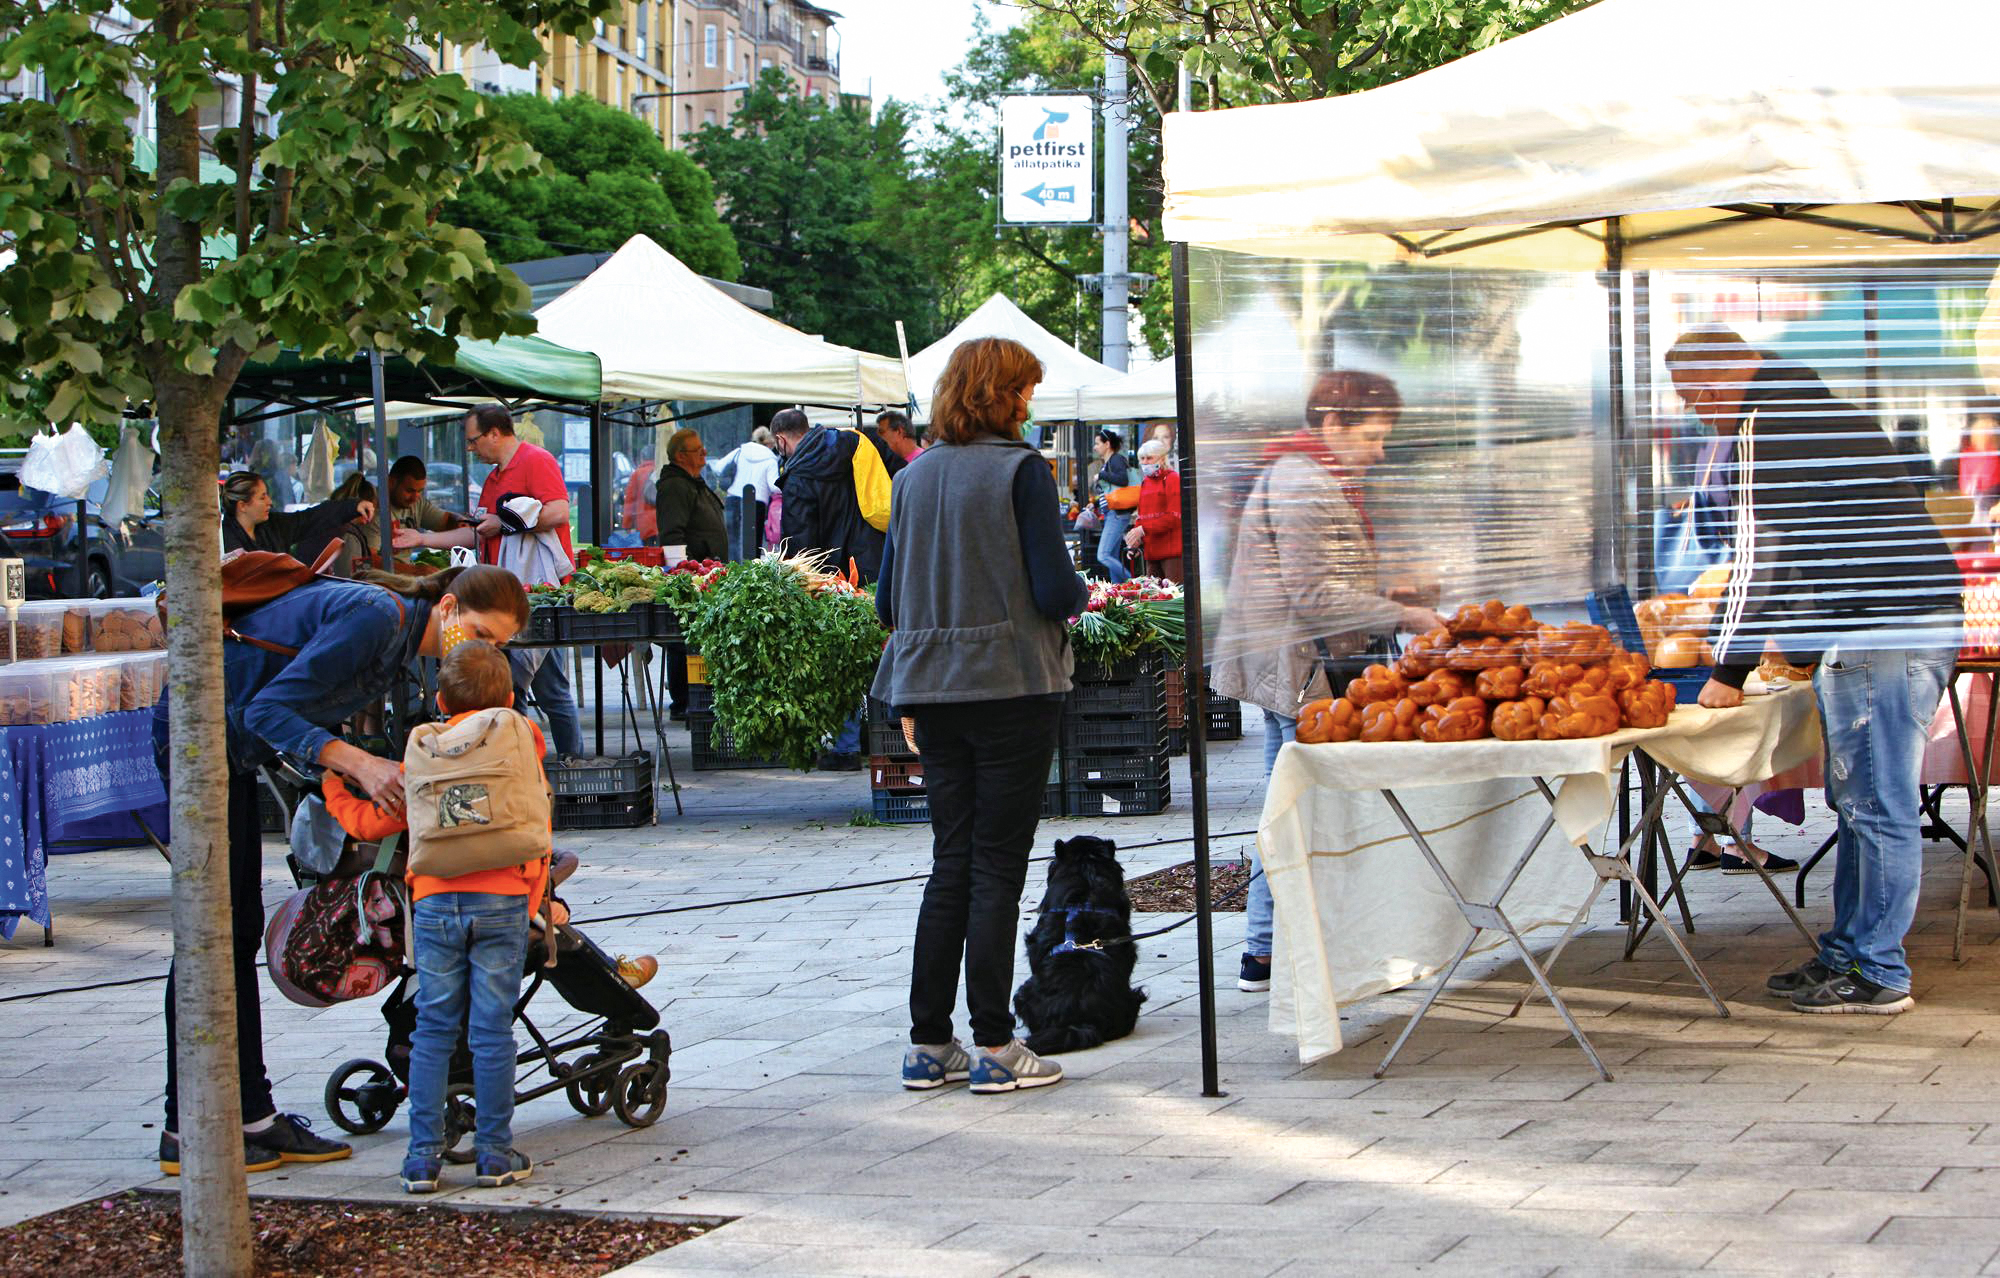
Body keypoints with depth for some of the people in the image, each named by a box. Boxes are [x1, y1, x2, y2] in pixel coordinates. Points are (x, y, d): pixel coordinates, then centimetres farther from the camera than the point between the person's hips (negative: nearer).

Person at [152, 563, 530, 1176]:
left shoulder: (400, 634, 9)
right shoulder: (376, 617, -21)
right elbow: (269, 709, -24)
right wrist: (357, 763, -31)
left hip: (231, 744, 10)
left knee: (243, 932, 10)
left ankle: (253, 1114, 13)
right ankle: (185, 1132, -2)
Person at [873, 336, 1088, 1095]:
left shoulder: (913, 478, 8)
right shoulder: (1019, 470, -9)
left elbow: (888, 603, 9)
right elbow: (1054, 589, -14)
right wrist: (1080, 597, 7)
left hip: (931, 690, 6)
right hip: (1011, 684, -5)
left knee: (951, 861, 12)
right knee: (998, 866, -1)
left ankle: (929, 1044, 11)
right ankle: (993, 1047, 1)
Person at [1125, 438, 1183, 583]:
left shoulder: (1172, 480, -4)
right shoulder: (1145, 483, 19)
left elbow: (1174, 517, -13)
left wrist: (1143, 529, -17)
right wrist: (1136, 539, 3)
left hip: (1172, 551, -7)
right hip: (1152, 552, 7)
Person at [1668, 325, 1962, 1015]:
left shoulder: (1768, 423, -8)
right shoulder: (1823, 408, 24)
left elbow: (1763, 557, -12)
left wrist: (1731, 670, -6)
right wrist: (1799, 648, 34)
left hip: (1881, 627, -10)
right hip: (1921, 621, 10)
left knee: (1877, 807, -6)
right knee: (1857, 802, 14)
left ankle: (1880, 975, -3)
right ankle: (1845, 956, 18)